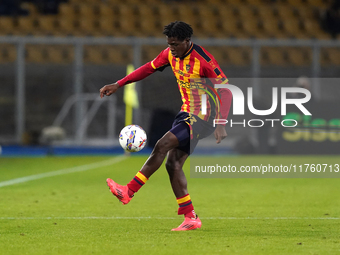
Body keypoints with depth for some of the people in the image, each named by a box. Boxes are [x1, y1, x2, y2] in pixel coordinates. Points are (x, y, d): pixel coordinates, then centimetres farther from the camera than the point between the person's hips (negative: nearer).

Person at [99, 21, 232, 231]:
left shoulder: (204, 61, -20)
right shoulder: (171, 54, 2)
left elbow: (225, 91, -20)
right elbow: (149, 68, 16)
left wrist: (221, 124, -29)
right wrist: (118, 84, 10)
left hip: (203, 117, -8)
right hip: (186, 113, 8)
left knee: (163, 145, -21)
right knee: (173, 163, -1)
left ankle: (129, 191, -16)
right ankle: (191, 217, 2)